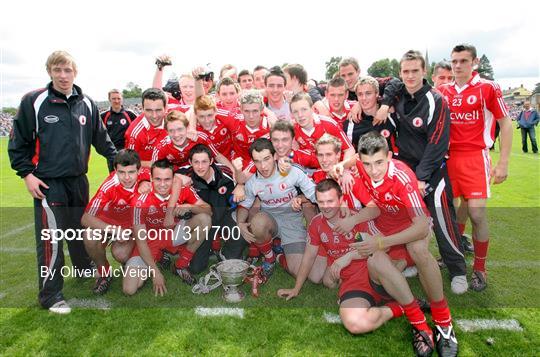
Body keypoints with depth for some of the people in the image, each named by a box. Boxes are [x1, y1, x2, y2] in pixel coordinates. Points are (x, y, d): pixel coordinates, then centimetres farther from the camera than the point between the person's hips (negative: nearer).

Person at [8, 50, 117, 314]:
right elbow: (18, 142, -2)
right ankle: (50, 294, 9)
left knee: (81, 230, 18)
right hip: (47, 183, -4)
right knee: (51, 237, -4)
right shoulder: (34, 101, -6)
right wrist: (27, 173, -8)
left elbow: (101, 138, 13)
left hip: (78, 180, 4)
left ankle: (86, 271, 39)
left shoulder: (86, 104, 5)